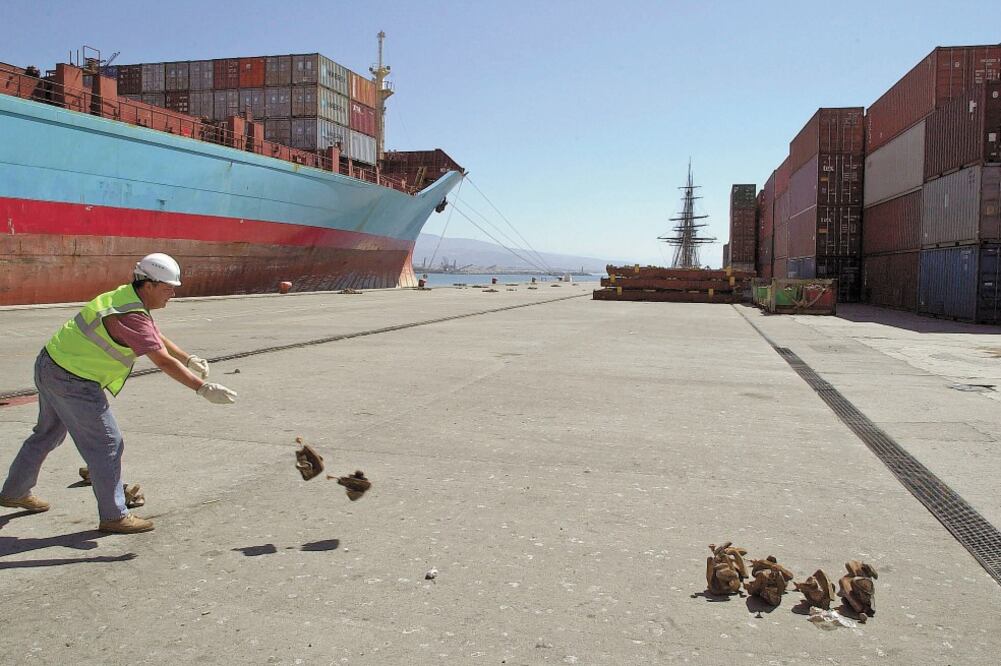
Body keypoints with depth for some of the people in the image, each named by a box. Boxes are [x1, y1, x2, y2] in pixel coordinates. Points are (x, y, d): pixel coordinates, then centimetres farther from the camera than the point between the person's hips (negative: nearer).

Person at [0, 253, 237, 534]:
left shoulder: (125, 297, 5)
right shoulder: (131, 317, -26)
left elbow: (158, 338, 16)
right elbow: (164, 362, -28)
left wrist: (190, 359, 12)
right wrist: (204, 388, -26)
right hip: (73, 381, -10)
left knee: (47, 434, 27)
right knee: (106, 444, -2)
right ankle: (114, 516, 7)